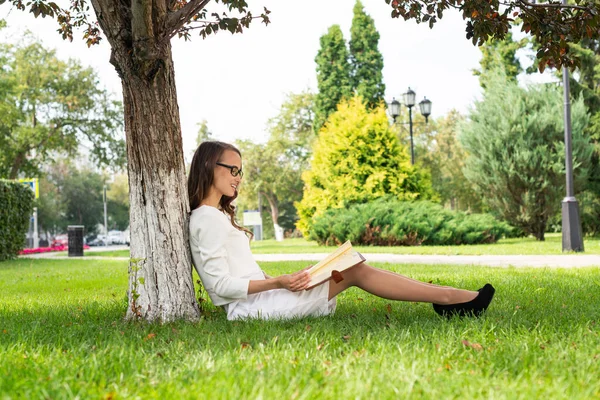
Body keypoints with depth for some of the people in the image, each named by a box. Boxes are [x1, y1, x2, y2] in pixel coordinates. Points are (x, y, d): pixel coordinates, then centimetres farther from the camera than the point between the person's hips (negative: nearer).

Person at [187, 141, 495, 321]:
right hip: (249, 307, -9)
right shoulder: (207, 218, -12)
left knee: (353, 267, 1)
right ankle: (448, 298, -6)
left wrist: (281, 281, 8)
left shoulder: (217, 215, 19)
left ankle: (446, 299, -3)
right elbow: (221, 284, -19)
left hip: (257, 299, 9)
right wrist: (278, 283, -22)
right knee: (354, 271, -10)